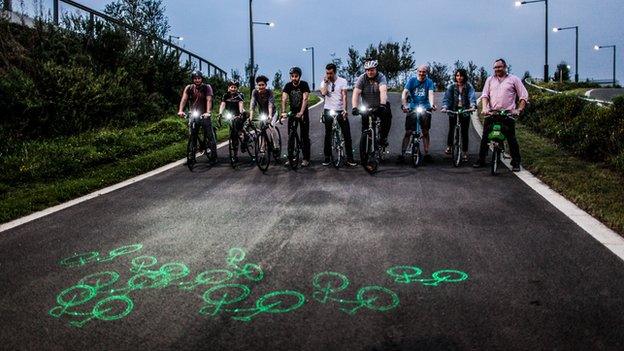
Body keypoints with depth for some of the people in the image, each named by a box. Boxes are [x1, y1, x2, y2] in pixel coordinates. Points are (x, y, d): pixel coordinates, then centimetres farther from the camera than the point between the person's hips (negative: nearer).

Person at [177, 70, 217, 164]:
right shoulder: (189, 88, -1)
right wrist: (180, 110, -30)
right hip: (193, 115, 2)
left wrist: (208, 112, -34)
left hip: (204, 115, -2)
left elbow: (209, 100, -19)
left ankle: (214, 157, 6)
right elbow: (184, 99, -13)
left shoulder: (207, 87, -7)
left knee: (210, 136, -2)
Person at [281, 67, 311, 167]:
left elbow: (305, 99, -25)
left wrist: (301, 112, -38)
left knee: (305, 136, -3)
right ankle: (290, 158, 13)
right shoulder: (288, 86, -8)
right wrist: (283, 112, -34)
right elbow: (284, 99, -18)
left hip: (303, 112, -3)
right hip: (292, 112, 3)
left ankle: (306, 159, 1)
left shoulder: (304, 84, -15)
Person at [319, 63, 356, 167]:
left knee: (347, 134, -3)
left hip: (340, 110, -1)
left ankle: (349, 158, 3)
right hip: (328, 111, 1)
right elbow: (323, 93, -16)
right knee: (328, 135, 6)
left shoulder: (342, 81, -1)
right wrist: (326, 81, -10)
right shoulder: (324, 82, 4)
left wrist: (344, 109, -19)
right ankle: (327, 158, 14)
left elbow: (344, 96, -9)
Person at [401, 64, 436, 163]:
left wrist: (431, 105, -32)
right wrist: (404, 105, -27)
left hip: (425, 109, 1)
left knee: (425, 132, 4)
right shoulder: (412, 80, 0)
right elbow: (404, 93, -10)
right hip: (412, 108, -1)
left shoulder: (429, 82, 2)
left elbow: (430, 94, -13)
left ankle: (426, 154, 11)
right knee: (408, 132, -4)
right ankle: (402, 153, -2)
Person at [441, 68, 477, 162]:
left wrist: (473, 105, -34)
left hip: (465, 111, -1)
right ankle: (449, 146, 23)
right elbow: (447, 98, -6)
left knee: (464, 132, 0)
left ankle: (464, 153, 10)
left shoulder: (469, 87, 0)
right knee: (451, 129, -4)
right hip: (453, 110, 1)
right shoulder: (451, 87, 3)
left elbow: (472, 96, -14)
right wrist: (444, 107, -25)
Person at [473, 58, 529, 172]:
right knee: (485, 137, 2)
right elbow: (484, 95, 7)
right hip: (491, 113, 2)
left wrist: (519, 109, -6)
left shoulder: (514, 79, 7)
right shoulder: (490, 79, 14)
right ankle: (481, 160, 12)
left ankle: (516, 163, 6)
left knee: (511, 139, -3)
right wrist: (484, 108, -10)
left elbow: (524, 96, 6)